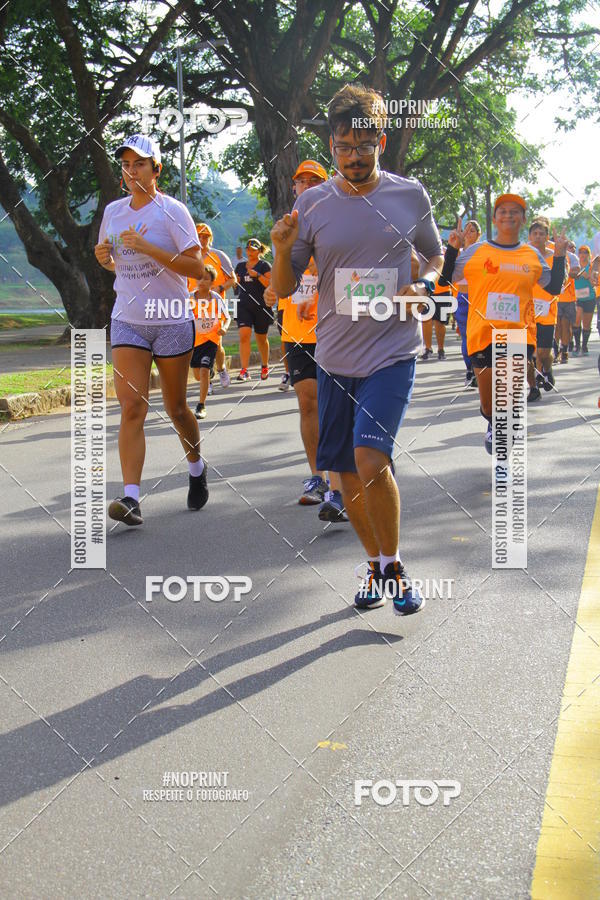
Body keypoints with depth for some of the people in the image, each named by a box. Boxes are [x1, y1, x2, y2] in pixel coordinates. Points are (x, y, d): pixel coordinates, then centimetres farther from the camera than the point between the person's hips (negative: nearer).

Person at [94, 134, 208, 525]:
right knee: (132, 407, -11)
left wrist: (148, 248, -21)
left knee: (176, 408, 9)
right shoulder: (113, 211, 8)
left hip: (172, 321, -3)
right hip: (127, 321, 3)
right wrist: (104, 256, -2)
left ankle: (197, 467, 37)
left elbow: (197, 267, -13)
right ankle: (131, 497, -17)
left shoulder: (172, 211, -7)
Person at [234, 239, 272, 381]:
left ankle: (265, 367, 31)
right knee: (244, 336, -15)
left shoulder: (264, 266, 0)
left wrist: (257, 275, -22)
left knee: (261, 338, 10)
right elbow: (236, 285, 24)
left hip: (261, 306, -3)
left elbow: (270, 284, -11)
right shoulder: (240, 266, 13)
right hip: (244, 306, 3)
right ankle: (244, 371, -18)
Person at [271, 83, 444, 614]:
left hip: (393, 352, -3)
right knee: (346, 472, 8)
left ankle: (394, 565, 2)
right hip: (334, 356, 3)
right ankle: (377, 566, 29)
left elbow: (436, 256, 17)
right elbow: (283, 290, 4)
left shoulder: (410, 196, 0)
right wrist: (284, 251, -17)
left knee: (370, 458, -20)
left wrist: (424, 286, -5)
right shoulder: (312, 204, 1)